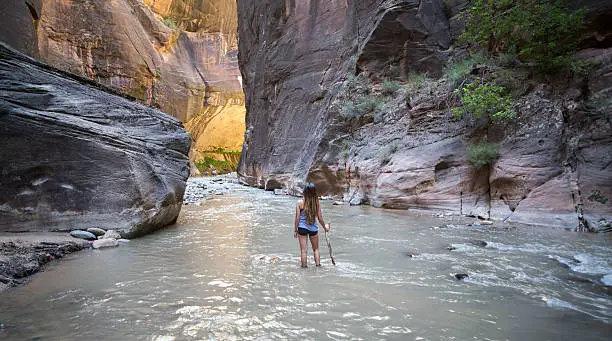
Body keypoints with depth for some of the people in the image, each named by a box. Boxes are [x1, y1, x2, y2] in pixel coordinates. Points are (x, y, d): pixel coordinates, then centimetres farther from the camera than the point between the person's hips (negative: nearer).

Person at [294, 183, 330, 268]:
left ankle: (304, 266, 12)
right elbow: (320, 218, 0)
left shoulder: (300, 202, -10)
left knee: (303, 249, 6)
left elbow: (297, 218, -8)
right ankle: (318, 264, 19)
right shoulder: (316, 203, -6)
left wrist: (295, 230, 2)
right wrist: (325, 227, 17)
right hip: (313, 228, 2)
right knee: (316, 249, 18)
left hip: (302, 228, -2)